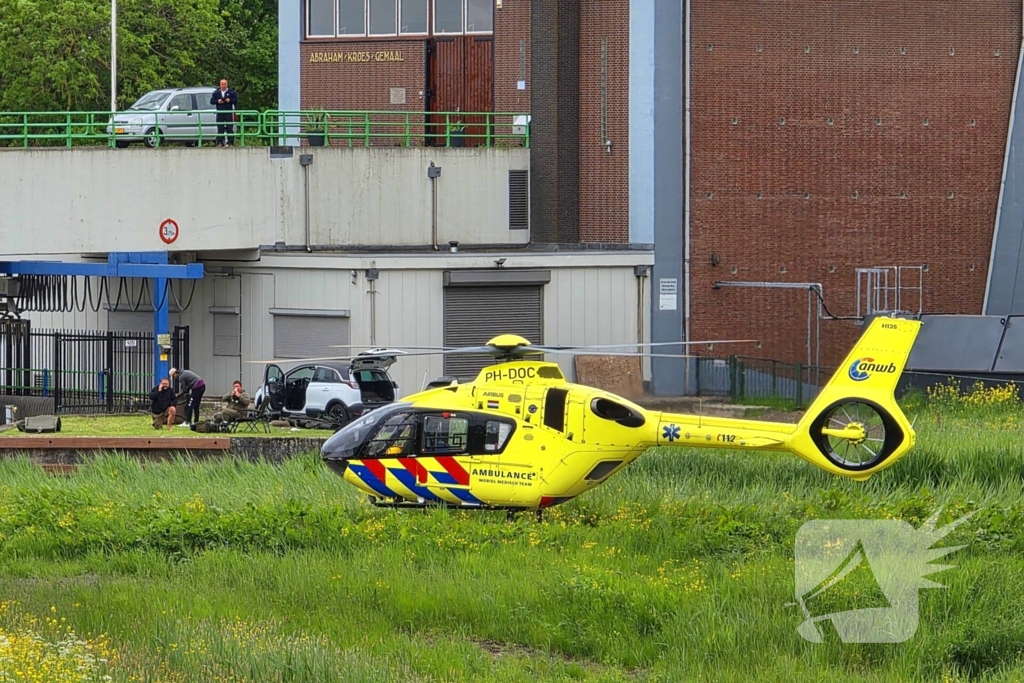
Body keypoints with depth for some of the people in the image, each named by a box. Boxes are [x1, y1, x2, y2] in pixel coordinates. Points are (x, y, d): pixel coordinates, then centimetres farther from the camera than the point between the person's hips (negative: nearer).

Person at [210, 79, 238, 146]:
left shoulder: (231, 92, 4)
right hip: (219, 113, 2)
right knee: (220, 128, 0)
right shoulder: (216, 93, 11)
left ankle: (230, 142, -4)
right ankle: (220, 142, 2)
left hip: (229, 113, -2)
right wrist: (217, 101, -11)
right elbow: (211, 101, 8)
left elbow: (236, 100, 2)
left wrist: (230, 100, -17)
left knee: (229, 128, -5)